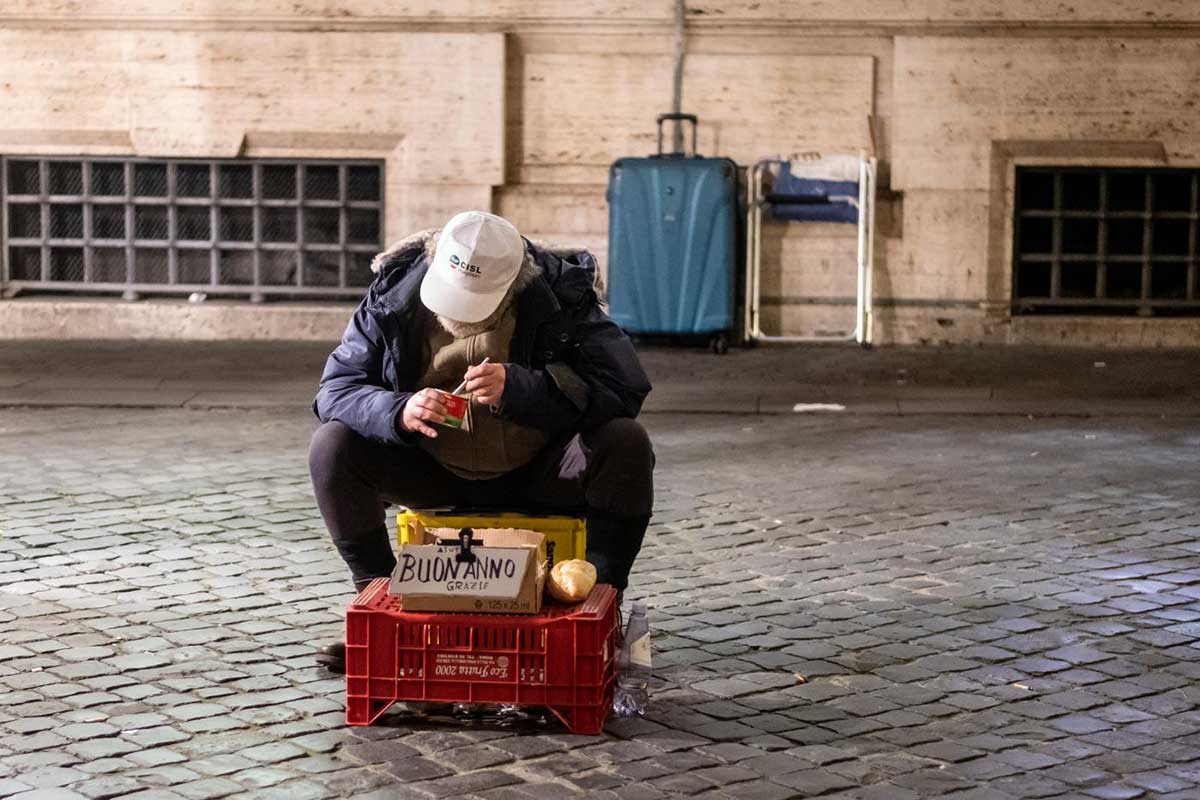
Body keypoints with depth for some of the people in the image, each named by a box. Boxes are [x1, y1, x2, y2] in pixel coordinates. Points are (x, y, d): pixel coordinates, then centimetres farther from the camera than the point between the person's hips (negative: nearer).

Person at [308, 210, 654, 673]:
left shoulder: (561, 300, -20)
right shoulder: (394, 297, -14)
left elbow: (625, 389, -26)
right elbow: (336, 387, -12)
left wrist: (518, 389, -40)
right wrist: (399, 412, -36)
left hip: (535, 474, -2)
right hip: (433, 474, 2)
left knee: (625, 444, -29)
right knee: (332, 447, -21)